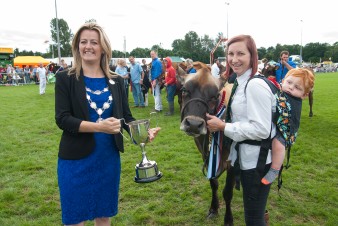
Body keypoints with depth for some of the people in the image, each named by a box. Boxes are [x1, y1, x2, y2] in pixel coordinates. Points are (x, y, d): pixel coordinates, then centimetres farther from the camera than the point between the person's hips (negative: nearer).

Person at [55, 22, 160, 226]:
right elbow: (62, 119, -13)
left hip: (109, 157, 3)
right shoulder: (66, 79, -5)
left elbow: (126, 117, 3)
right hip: (76, 158, -2)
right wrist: (99, 126, -26)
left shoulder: (116, 81, 3)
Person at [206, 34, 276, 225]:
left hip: (257, 160, -9)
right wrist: (220, 122, 6)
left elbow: (261, 129, -27)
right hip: (245, 157, 9)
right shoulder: (240, 83, 8)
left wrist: (223, 126, -22)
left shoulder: (255, 85, -22)